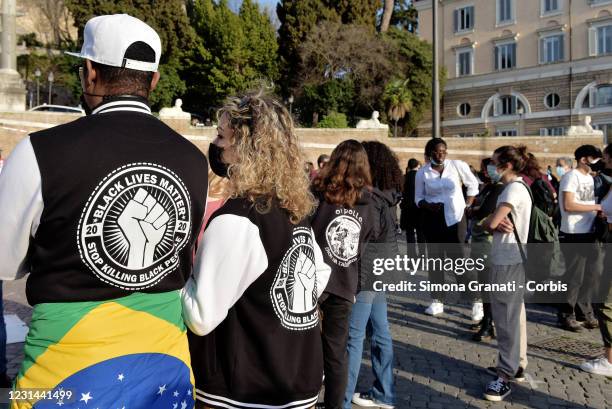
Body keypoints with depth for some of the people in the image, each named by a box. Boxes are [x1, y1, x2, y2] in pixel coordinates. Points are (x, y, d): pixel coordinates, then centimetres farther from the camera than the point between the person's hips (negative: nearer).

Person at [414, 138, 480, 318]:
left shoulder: (458, 165, -3)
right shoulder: (422, 173, 0)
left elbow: (473, 184, 10)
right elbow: (418, 198, 6)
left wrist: (468, 205, 2)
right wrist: (427, 205, -14)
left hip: (455, 218, -2)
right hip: (432, 219, 3)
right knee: (435, 258, 8)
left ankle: (476, 301, 6)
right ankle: (437, 301, 19)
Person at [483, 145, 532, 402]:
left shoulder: (515, 188, -15)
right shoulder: (512, 188, 16)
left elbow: (491, 223, -21)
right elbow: (493, 224, 10)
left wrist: (493, 223, 1)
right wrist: (496, 224, -12)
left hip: (509, 261, -10)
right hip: (505, 259, 10)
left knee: (506, 318, -6)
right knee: (509, 316, 17)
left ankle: (505, 377, 0)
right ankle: (514, 366, 28)